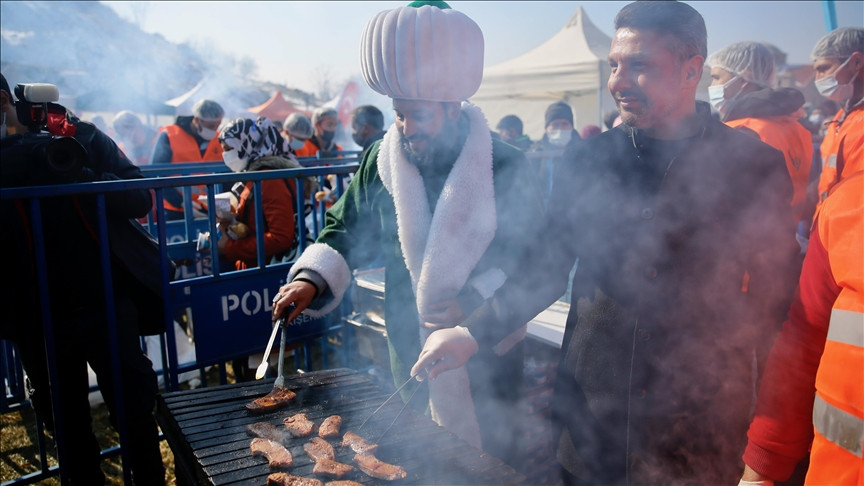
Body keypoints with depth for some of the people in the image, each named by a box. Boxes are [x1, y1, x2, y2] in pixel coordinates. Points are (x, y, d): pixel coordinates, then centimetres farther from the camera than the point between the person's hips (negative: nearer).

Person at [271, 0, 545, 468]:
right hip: (411, 351, 3)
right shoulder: (380, 160, -3)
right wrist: (310, 279, -12)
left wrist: (475, 302, -25)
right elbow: (345, 232, 5)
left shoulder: (507, 169, -14)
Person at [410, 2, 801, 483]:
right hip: (589, 404, 2)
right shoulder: (587, 160, -1)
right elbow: (545, 268, 3)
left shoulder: (755, 165, -6)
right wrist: (474, 333, -8)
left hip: (698, 420, -1)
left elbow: (774, 287, 4)